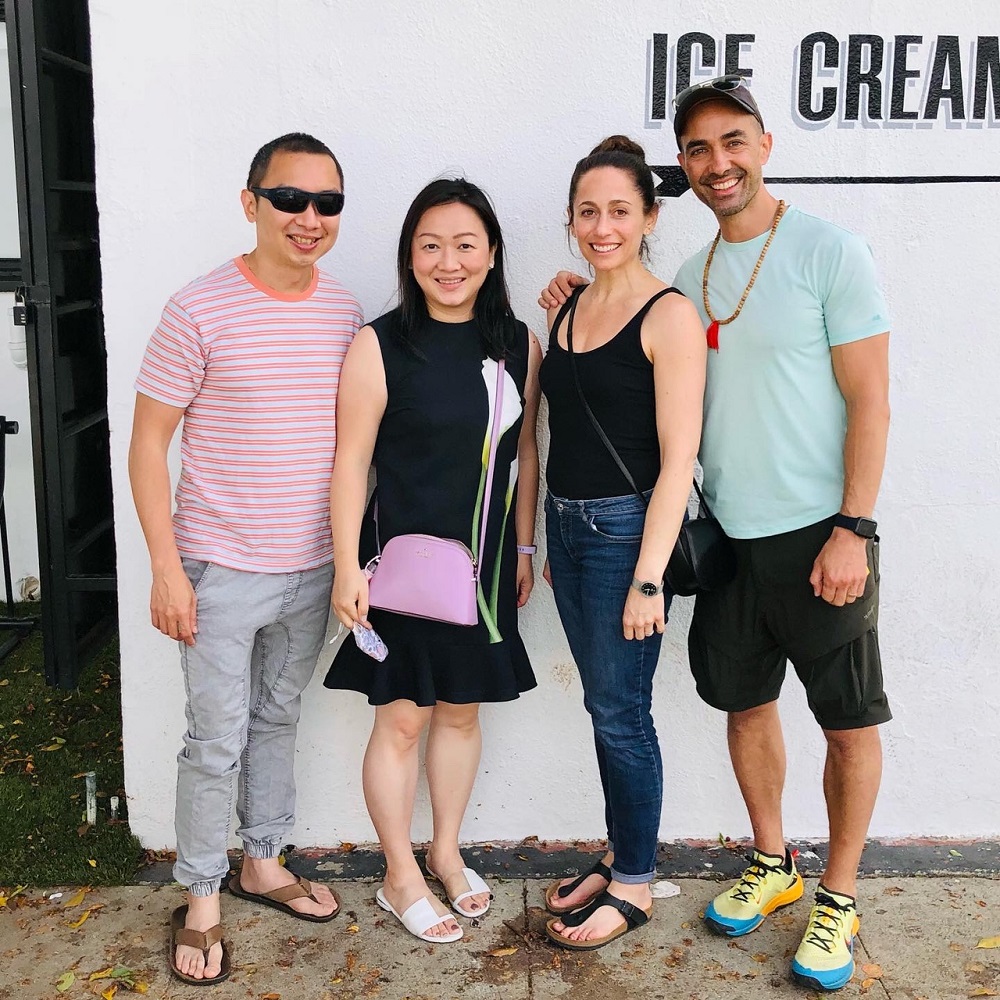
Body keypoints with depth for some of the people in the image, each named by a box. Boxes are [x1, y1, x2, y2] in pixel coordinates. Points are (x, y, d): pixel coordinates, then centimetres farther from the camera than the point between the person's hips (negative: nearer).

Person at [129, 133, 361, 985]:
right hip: (222, 571, -5)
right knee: (217, 740, 4)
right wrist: (167, 569, -13)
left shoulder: (346, 313, 2)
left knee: (278, 719, 20)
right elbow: (149, 441, -10)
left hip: (313, 568, 5)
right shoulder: (200, 311, -13)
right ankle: (202, 901, 24)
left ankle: (263, 864, 38)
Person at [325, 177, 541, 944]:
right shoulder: (381, 346, -11)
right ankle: (401, 877, 25)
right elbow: (352, 460, -10)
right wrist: (348, 566, -12)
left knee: (462, 709, 16)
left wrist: (524, 548, 11)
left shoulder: (519, 346, 2)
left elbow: (525, 451, 9)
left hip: (485, 560, 4)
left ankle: (447, 852, 36)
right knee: (403, 717, 5)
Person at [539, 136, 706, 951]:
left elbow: (678, 457, -15)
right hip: (567, 524, 7)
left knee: (621, 711, 2)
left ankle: (635, 886, 19)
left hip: (627, 526, -7)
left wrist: (649, 577, -19)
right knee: (603, 706, 15)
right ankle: (618, 859, 31)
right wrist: (550, 540, 13)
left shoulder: (669, 316, -11)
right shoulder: (565, 310, 10)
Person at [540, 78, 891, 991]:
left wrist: (852, 529, -16)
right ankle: (772, 865, 35)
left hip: (819, 533, -5)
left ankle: (838, 898, 23)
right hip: (727, 535, 6)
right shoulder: (691, 278, 10)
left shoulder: (829, 252, -8)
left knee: (849, 722, 6)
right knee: (746, 704, 16)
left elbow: (870, 401, -10)